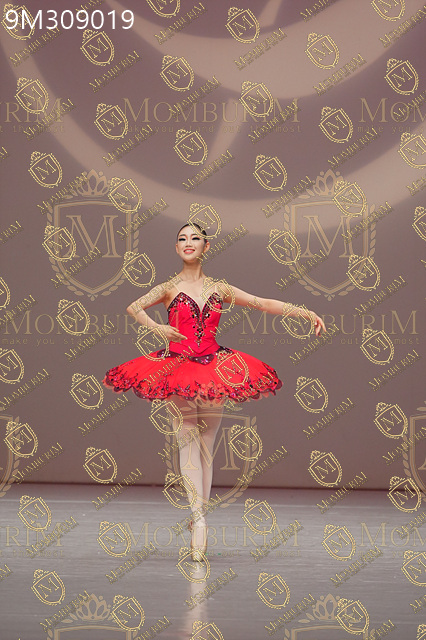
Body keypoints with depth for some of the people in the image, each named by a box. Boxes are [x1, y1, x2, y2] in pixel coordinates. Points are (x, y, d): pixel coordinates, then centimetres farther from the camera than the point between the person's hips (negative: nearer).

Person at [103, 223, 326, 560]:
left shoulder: (219, 289, 9)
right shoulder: (170, 288, 4)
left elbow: (264, 304, 7)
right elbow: (133, 307, -5)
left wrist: (308, 313, 0)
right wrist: (157, 327, -23)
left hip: (213, 367, 2)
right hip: (178, 366, -2)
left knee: (206, 444, 3)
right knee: (188, 438, -10)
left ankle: (200, 512, 9)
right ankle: (199, 519, -16)